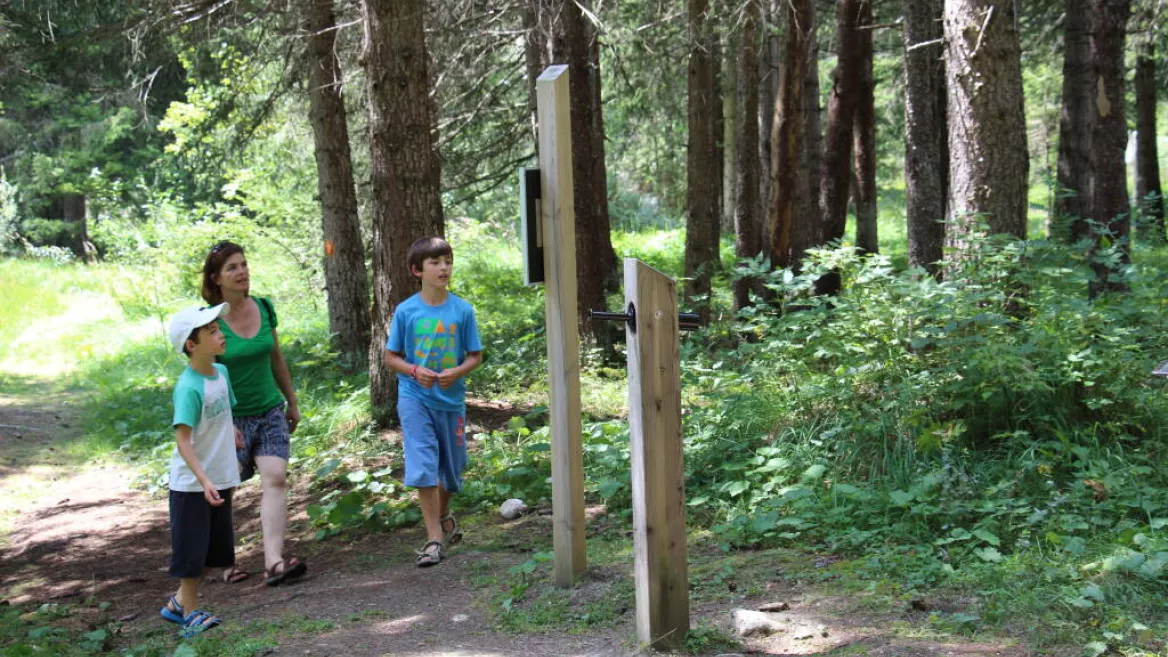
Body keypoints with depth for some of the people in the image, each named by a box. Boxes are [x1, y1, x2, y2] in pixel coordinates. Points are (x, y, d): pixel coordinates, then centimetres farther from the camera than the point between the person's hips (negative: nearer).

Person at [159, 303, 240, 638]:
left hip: (220, 479, 8)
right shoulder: (188, 387, -23)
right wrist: (203, 480, -32)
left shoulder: (221, 372, 1)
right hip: (191, 484, -8)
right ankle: (190, 614, 16)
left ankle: (179, 603, 31)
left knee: (214, 550, 16)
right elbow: (182, 439, -26)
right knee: (192, 549, 2)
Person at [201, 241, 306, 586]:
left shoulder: (264, 308, 2)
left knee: (275, 478, -11)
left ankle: (274, 562, -16)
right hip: (230, 416, -3)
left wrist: (292, 402, 19)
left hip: (270, 411, 4)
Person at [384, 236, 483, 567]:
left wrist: (457, 371, -18)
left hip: (451, 399, 2)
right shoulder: (406, 311, -5)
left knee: (452, 468, 16)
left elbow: (475, 355, 2)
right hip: (415, 398, -2)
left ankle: (443, 515, 44)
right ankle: (434, 538, -6)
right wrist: (415, 370, -17)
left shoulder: (462, 310, -4)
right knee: (423, 467, -12)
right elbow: (390, 356, 2)